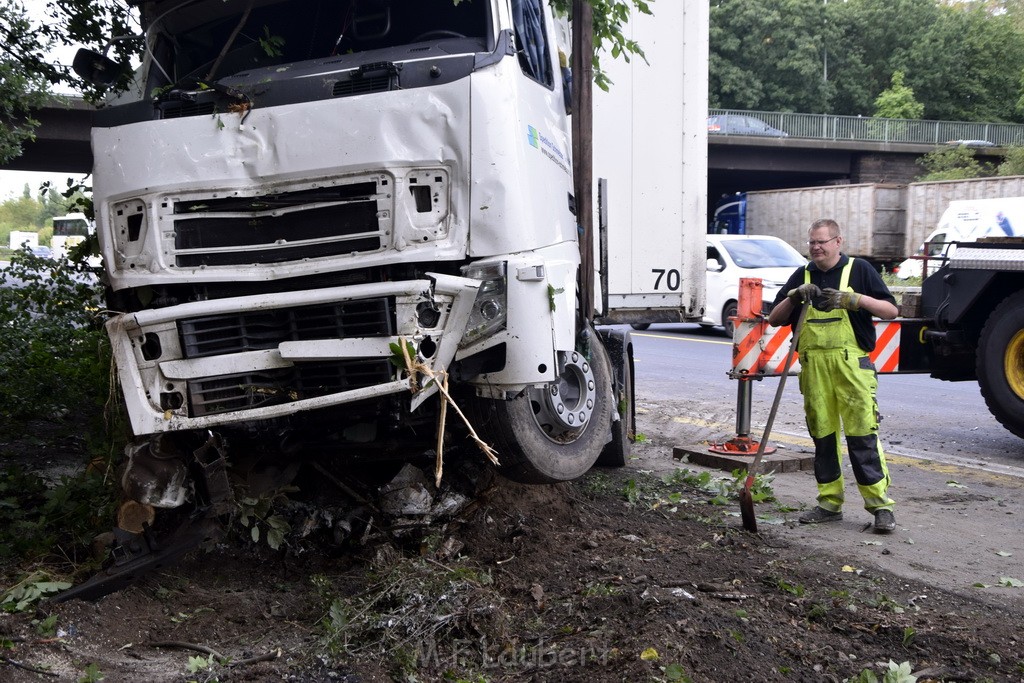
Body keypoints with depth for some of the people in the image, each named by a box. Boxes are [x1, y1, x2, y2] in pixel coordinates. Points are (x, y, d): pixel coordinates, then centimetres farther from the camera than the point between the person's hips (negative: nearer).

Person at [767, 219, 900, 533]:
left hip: (851, 364, -4)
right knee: (823, 435, 9)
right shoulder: (802, 276, 15)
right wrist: (794, 296, -6)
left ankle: (880, 504, 1)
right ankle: (830, 503, 18)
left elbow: (891, 310, 1)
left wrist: (854, 298, -14)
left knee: (862, 433, -7)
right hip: (813, 366, 4)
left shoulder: (859, 270, 5)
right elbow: (775, 319, 12)